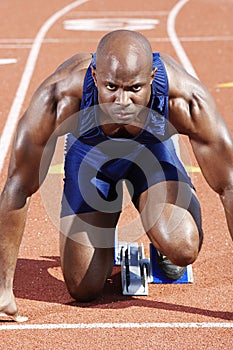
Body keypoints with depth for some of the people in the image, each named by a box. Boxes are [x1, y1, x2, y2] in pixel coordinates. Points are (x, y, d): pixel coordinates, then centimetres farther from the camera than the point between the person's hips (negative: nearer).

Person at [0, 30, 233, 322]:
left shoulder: (188, 101, -39)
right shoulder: (60, 97, -40)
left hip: (152, 153, 0)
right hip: (88, 156, 0)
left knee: (183, 250, -27)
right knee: (83, 290, -4)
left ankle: (162, 244, 11)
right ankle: (106, 240, 30)